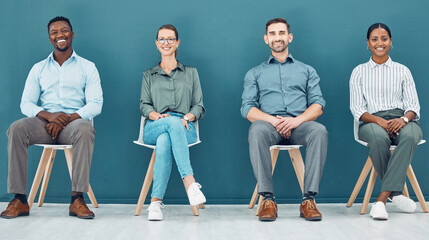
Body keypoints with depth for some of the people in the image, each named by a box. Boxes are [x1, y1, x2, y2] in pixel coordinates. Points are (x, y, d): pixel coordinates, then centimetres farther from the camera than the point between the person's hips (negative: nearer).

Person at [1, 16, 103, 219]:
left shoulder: (87, 67, 12)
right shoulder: (39, 69, 18)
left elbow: (96, 103, 0)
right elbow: (26, 103, 8)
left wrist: (69, 118, -17)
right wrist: (49, 115, -14)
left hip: (74, 121, -2)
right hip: (44, 123, 2)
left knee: (85, 130, -38)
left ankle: (77, 199, -35)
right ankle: (19, 199, -27)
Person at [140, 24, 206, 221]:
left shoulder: (191, 73, 24)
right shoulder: (149, 75, 26)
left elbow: (199, 107, 15)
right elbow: (144, 105, 12)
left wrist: (187, 117, -9)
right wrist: (157, 116, -12)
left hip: (184, 129, 0)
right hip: (153, 129, 0)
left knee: (164, 142, -40)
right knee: (173, 122, -40)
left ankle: (156, 201, -45)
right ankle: (189, 182, -51)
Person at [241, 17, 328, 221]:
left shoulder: (307, 71, 23)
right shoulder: (255, 73, 21)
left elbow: (318, 105, 9)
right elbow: (247, 109, 8)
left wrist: (297, 120, -12)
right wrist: (272, 120, -13)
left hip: (298, 125, 1)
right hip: (269, 123, 0)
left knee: (319, 131, -34)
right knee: (257, 130, -37)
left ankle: (309, 199, -33)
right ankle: (267, 199, -34)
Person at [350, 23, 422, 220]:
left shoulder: (402, 71, 19)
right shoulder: (359, 72, 15)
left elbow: (413, 105, 10)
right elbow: (356, 108, 5)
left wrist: (404, 119, -15)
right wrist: (378, 120, -16)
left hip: (401, 119, 1)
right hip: (372, 121, -1)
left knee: (410, 136, -37)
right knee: (378, 137, -39)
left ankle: (382, 199, -38)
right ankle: (396, 194, -24)